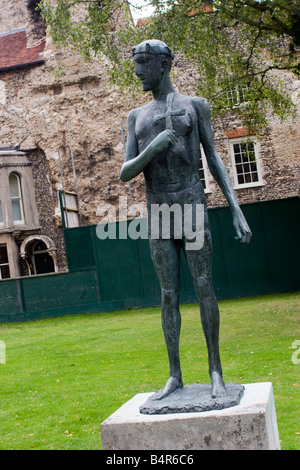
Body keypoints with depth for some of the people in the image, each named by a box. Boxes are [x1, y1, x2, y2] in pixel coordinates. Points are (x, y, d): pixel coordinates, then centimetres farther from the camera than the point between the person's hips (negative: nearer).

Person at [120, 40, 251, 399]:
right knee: (169, 295, 2)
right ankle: (175, 375, 8)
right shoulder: (136, 117, 14)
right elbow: (125, 174, 5)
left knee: (204, 288, -6)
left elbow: (214, 160, 3)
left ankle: (216, 370, 4)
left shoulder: (195, 106, 7)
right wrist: (152, 149, -17)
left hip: (193, 208, -3)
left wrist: (237, 211, -7)